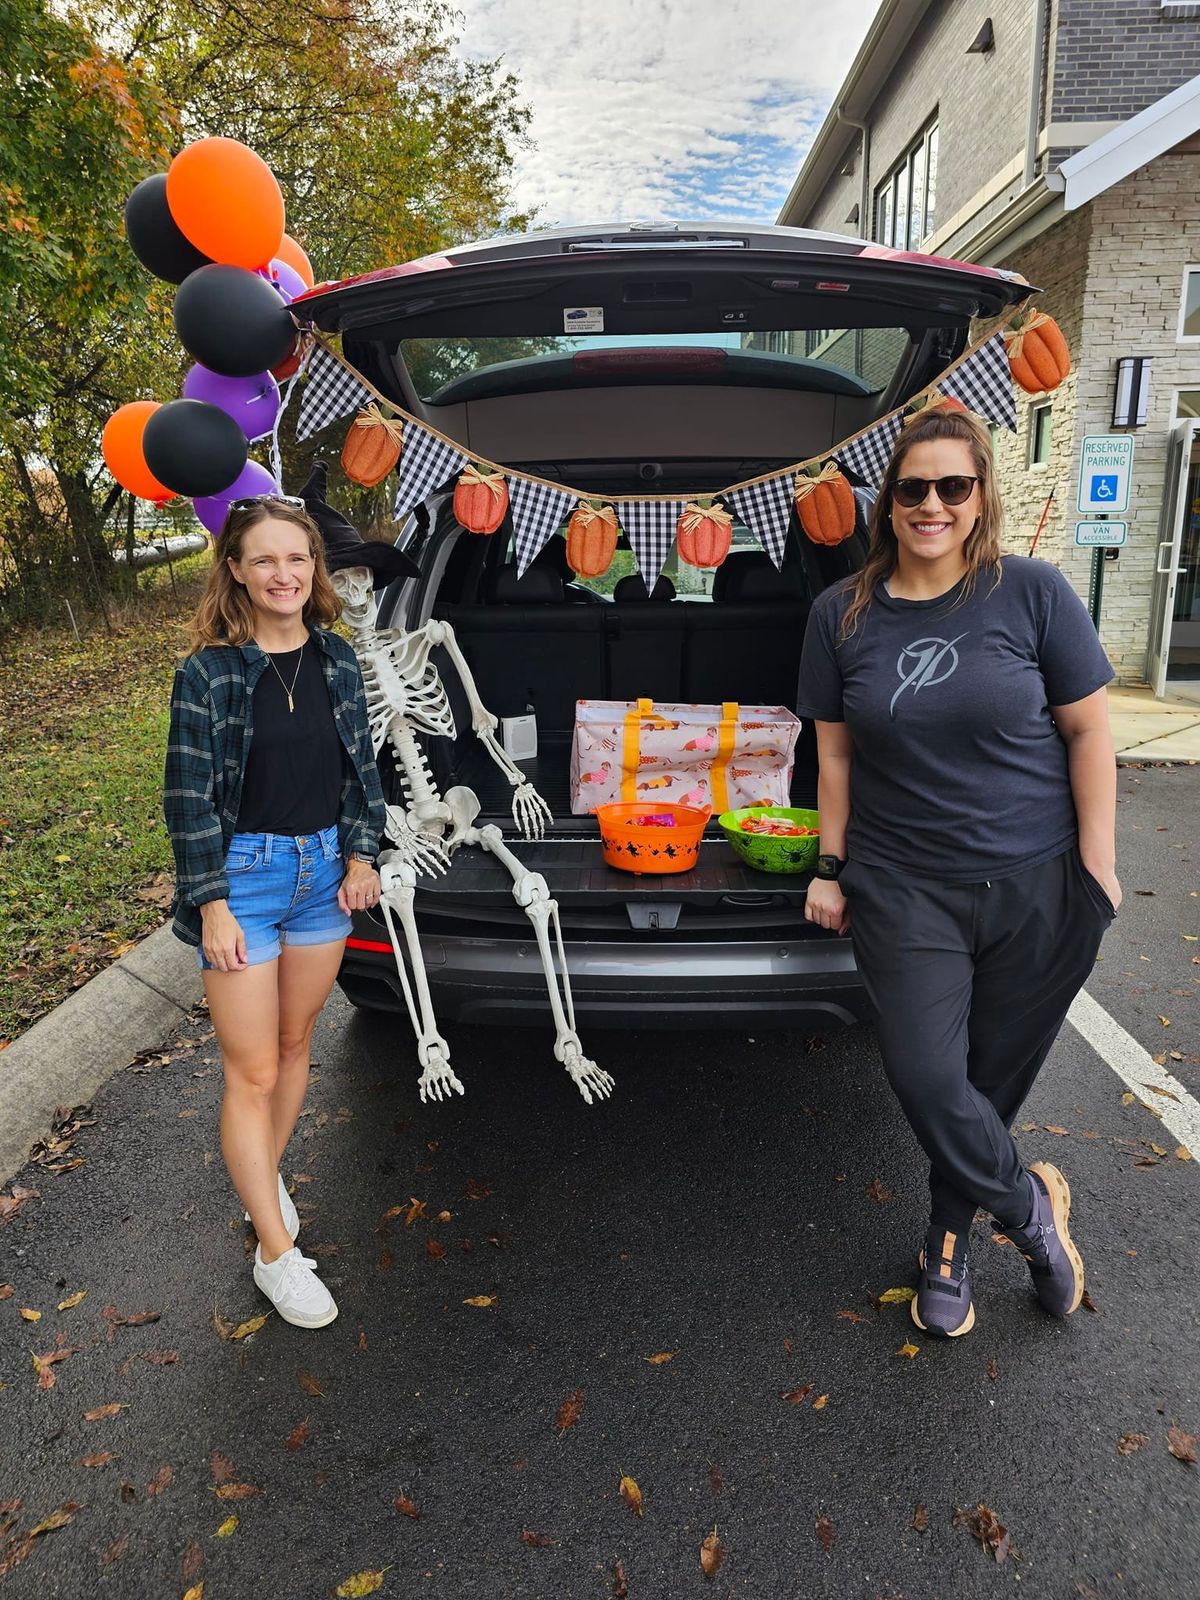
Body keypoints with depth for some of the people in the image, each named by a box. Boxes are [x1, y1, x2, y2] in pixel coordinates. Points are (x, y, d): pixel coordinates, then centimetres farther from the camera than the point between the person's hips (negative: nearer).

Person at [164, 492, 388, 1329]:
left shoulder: (337, 657, 2)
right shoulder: (210, 670, -11)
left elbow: (361, 764, 10)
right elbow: (189, 795, -10)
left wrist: (362, 853, 3)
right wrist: (211, 903, -13)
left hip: (325, 869, 5)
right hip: (243, 874, -4)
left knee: (295, 1043, 18)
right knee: (252, 1072, 2)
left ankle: (265, 1174, 42)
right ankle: (276, 1253, 15)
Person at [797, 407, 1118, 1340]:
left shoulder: (1033, 593, -5)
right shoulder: (842, 614, 1)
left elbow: (1088, 734, -1)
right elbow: (835, 752, 6)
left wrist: (1098, 866, -4)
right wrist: (831, 867, 5)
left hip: (1037, 887, -1)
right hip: (904, 888, 1)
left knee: (992, 1079, 10)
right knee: (926, 1078, -6)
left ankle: (951, 1245, 35)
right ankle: (1030, 1205, 25)